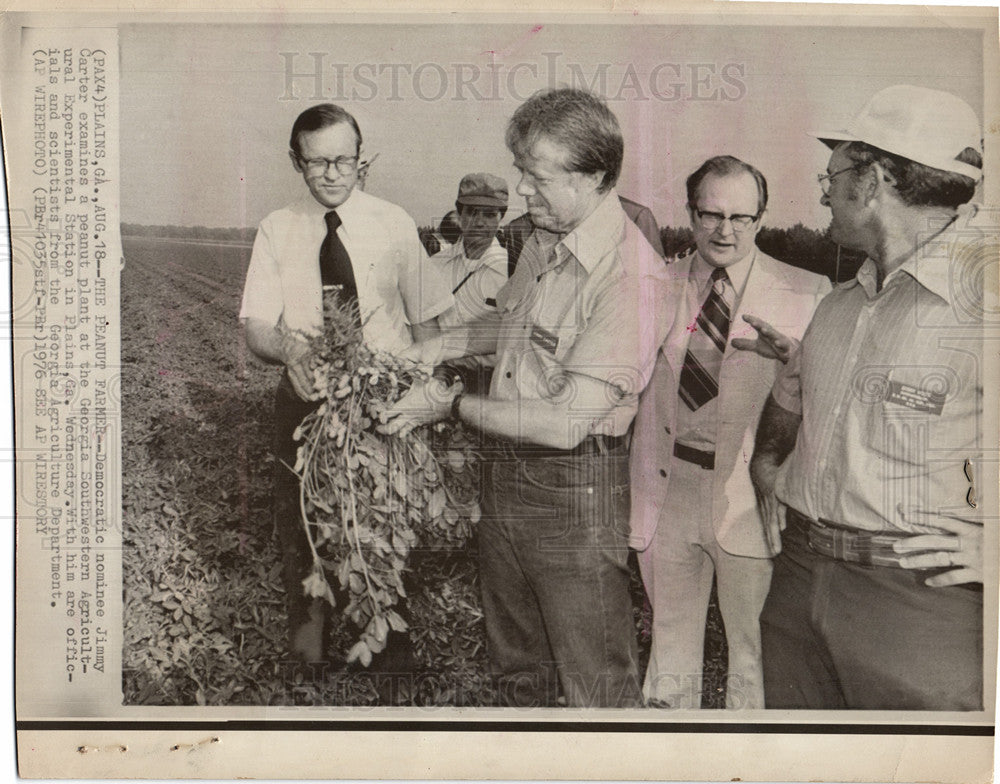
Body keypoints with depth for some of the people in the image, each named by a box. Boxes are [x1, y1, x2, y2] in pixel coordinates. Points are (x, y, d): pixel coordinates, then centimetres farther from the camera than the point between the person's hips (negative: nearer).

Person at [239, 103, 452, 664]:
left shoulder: (395, 225, -1)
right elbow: (256, 326, -3)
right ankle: (310, 613, 38)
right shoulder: (276, 231, 1)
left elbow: (426, 320, 1)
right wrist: (289, 346, -26)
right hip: (306, 396, 1)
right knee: (298, 518, 7)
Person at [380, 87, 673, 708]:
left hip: (574, 490, -8)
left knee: (596, 688, 8)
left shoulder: (631, 277, -23)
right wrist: (447, 346, 10)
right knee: (517, 666, 24)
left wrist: (451, 405, -16)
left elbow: (566, 422, -26)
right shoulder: (542, 242, 5)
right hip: (507, 472, 8)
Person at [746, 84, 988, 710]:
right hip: (799, 581, 7)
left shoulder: (980, 286, -14)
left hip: (925, 604, -7)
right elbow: (788, 397, 32)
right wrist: (767, 462, 17)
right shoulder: (841, 304, 15)